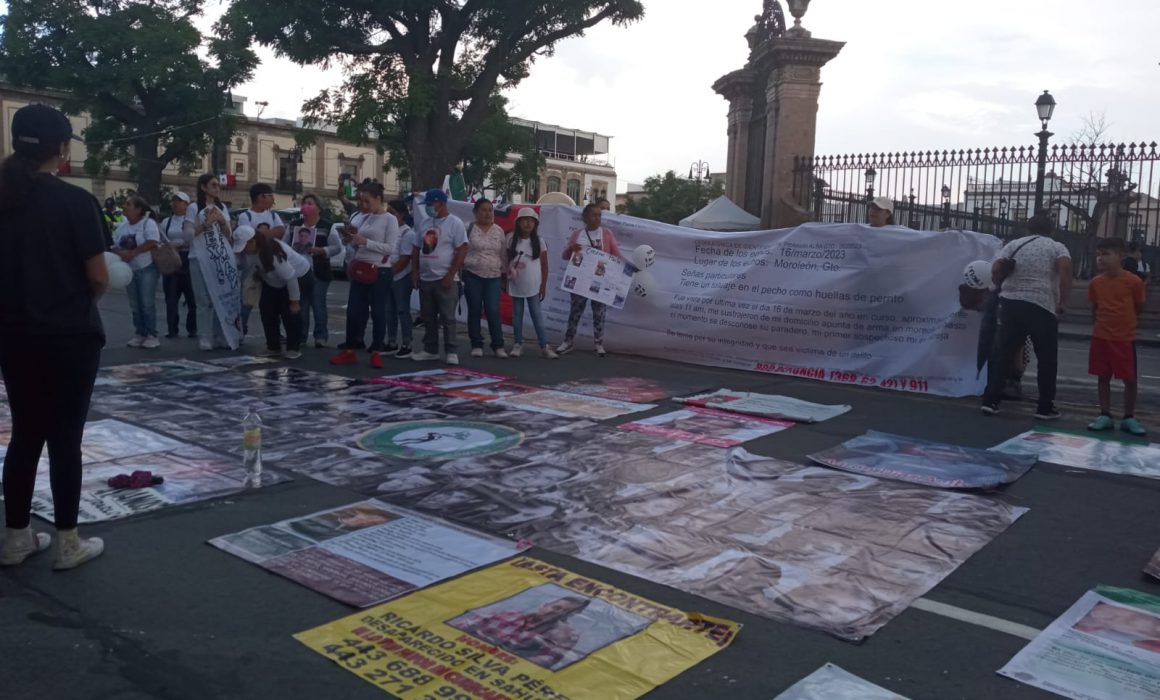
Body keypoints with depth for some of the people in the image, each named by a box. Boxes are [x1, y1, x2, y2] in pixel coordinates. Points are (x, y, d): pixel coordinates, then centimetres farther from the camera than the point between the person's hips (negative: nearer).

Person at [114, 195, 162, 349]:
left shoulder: (148, 223, -9)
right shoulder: (122, 226, 10)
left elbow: (152, 243, -22)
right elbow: (115, 246, 10)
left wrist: (132, 253, -24)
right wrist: (121, 253, -13)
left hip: (147, 268, -6)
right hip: (130, 269, 7)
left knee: (147, 303, -6)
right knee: (135, 304, 8)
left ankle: (151, 335, 0)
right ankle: (139, 333, 16)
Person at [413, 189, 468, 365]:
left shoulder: (455, 223, -7)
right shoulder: (426, 224, 13)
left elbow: (462, 251, -12)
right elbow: (416, 250, 19)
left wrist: (450, 275, -17)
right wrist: (415, 273, 9)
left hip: (445, 279, -7)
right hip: (425, 279, 7)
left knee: (447, 318, -4)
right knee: (428, 318, 11)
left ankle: (451, 352, 1)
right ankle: (430, 350, 19)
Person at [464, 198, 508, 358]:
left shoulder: (499, 231, 9)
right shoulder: (468, 229, -1)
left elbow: (503, 255, 14)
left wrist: (505, 274, 13)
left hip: (493, 277, 2)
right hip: (472, 276, -2)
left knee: (493, 311, -4)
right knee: (474, 311, 3)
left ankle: (498, 346, 3)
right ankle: (476, 345, 12)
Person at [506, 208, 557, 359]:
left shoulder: (539, 241, -3)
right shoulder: (511, 239, -2)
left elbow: (544, 265, 0)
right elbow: (506, 260, 6)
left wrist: (543, 285, -2)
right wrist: (507, 275, 0)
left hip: (533, 286, -1)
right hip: (516, 284, 1)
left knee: (537, 315, 0)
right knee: (517, 315, 9)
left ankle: (545, 346, 0)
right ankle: (518, 344, 17)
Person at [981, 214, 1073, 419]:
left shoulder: (1014, 244, 14)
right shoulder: (1057, 247, 7)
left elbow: (995, 269, 0)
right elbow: (1065, 268, -13)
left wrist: (1002, 287, 18)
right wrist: (1063, 302, -10)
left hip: (1011, 302, 3)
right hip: (1042, 306, -3)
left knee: (1003, 353, 9)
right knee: (1047, 358, 9)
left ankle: (990, 400, 6)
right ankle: (1045, 407, 12)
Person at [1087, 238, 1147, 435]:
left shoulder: (1134, 282, -10)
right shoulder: (1095, 283, 1)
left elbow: (1139, 308, 2)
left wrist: (1123, 321, 3)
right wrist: (1102, 323, 6)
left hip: (1125, 338, -3)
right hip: (1101, 337, 3)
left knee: (1130, 380, 3)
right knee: (1103, 378, 8)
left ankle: (1129, 418, 15)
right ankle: (1105, 416, 17)